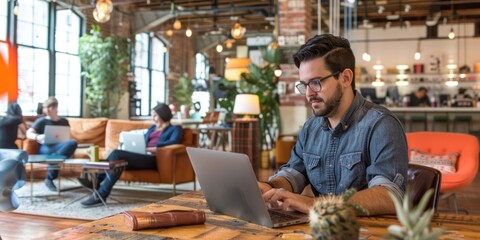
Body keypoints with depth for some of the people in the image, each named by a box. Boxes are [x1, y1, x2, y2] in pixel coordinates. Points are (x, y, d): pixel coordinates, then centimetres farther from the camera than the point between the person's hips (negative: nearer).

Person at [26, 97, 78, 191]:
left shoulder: (64, 121, 22)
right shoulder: (42, 121, 10)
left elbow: (68, 137, 24)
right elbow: (28, 133, 0)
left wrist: (68, 143, -3)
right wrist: (37, 137, -25)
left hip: (60, 146, 4)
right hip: (45, 148, -4)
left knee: (73, 143, -37)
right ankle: (49, 179, -37)